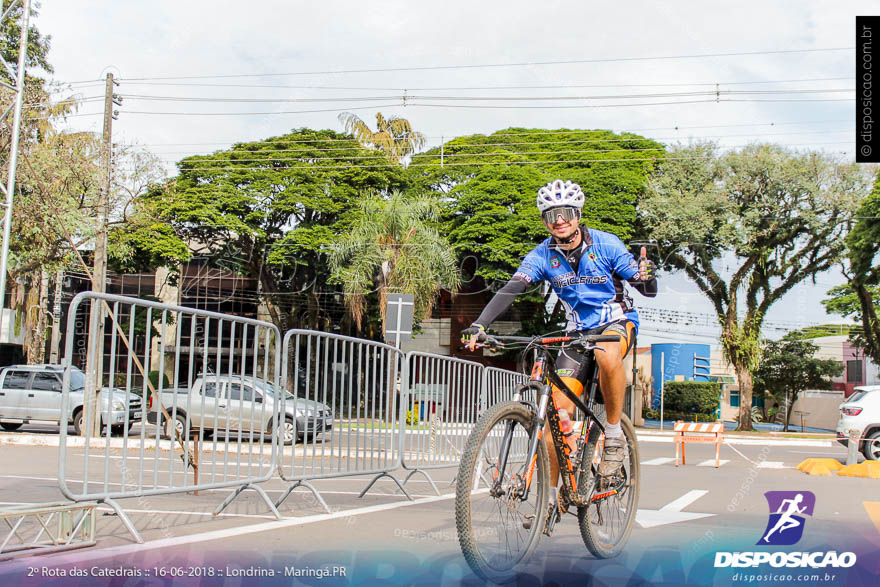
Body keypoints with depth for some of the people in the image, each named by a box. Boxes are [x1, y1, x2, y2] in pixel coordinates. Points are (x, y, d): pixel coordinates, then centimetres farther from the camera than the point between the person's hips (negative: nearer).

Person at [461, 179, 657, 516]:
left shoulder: (606, 244, -14)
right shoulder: (543, 255, -8)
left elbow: (648, 289, -15)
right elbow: (511, 289, -20)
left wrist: (646, 277, -41)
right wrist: (479, 326, -35)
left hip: (617, 321, -3)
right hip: (578, 331, 3)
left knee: (607, 356, -40)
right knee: (558, 407, -11)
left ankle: (614, 435, -17)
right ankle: (551, 494, 1)